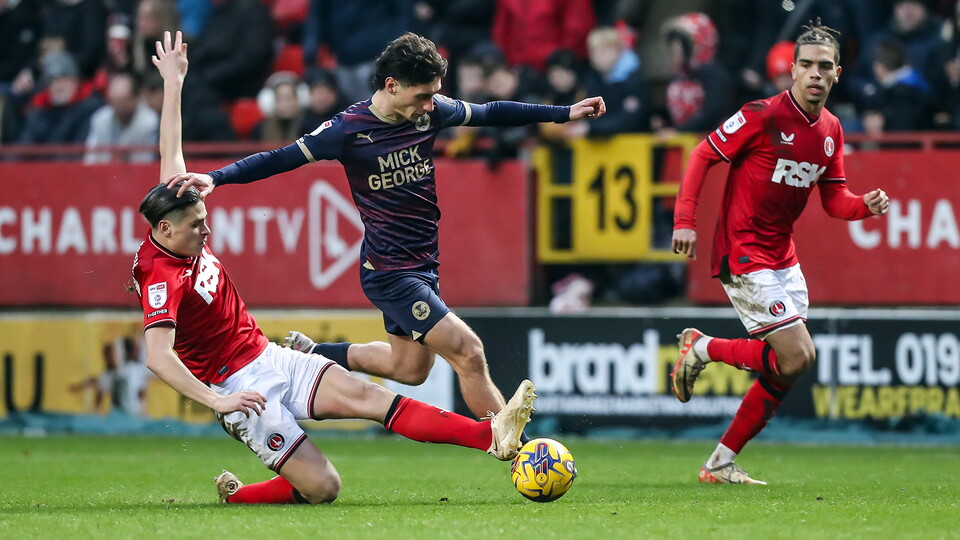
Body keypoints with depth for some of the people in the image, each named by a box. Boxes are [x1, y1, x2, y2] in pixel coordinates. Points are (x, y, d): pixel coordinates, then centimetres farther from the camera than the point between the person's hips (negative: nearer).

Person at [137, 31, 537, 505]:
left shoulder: (186, 238, 3)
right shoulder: (161, 278, -21)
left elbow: (171, 151, 11)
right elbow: (157, 356, -32)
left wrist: (173, 82, 16)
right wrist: (217, 401, -38)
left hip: (267, 356, 9)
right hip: (237, 385, -9)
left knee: (364, 394, -12)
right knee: (322, 487, -14)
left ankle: (491, 435, -24)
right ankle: (233, 497, 13)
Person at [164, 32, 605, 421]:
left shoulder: (432, 112, -2)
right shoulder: (350, 129, -17)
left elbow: (491, 113, 12)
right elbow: (280, 159, -14)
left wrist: (565, 113, 14)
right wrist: (216, 177, -25)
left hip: (422, 263, 8)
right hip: (389, 272, -8)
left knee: (409, 368, 18)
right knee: (468, 352, -15)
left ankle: (310, 353, 34)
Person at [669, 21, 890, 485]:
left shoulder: (831, 130, 7)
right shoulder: (764, 115, -15)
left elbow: (833, 199, 13)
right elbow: (704, 155, -11)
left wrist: (866, 205, -8)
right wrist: (685, 219, -19)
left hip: (781, 253, 8)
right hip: (743, 252, -8)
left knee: (791, 363, 5)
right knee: (796, 356, -15)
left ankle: (721, 463, 14)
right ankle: (702, 348, 7)